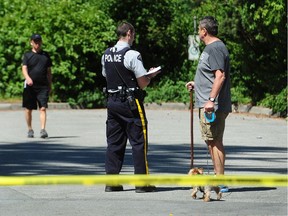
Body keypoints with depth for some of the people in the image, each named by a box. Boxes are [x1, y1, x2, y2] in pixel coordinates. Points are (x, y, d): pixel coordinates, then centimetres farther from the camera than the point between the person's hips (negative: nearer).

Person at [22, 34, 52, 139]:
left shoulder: (45, 55, 13)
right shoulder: (27, 55, 6)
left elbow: (49, 72, 18)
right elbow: (24, 69, -6)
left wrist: (50, 85, 15)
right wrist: (27, 78, -26)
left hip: (43, 86, 1)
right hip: (30, 86, -1)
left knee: (43, 108, -11)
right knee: (28, 109, 5)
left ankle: (43, 130, -16)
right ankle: (30, 129, 19)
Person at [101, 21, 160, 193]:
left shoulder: (106, 55, 8)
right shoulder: (132, 55, -14)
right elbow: (143, 83, -14)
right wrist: (151, 75, 8)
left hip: (112, 100, 6)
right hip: (130, 103, -6)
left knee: (114, 142, 11)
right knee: (139, 142, 1)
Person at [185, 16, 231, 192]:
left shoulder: (215, 48, -14)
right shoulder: (213, 47, 19)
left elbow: (220, 76, -23)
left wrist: (211, 100, -28)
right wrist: (196, 84, 36)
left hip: (213, 106, -11)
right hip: (209, 104, 11)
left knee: (215, 142, -9)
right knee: (213, 142, 14)